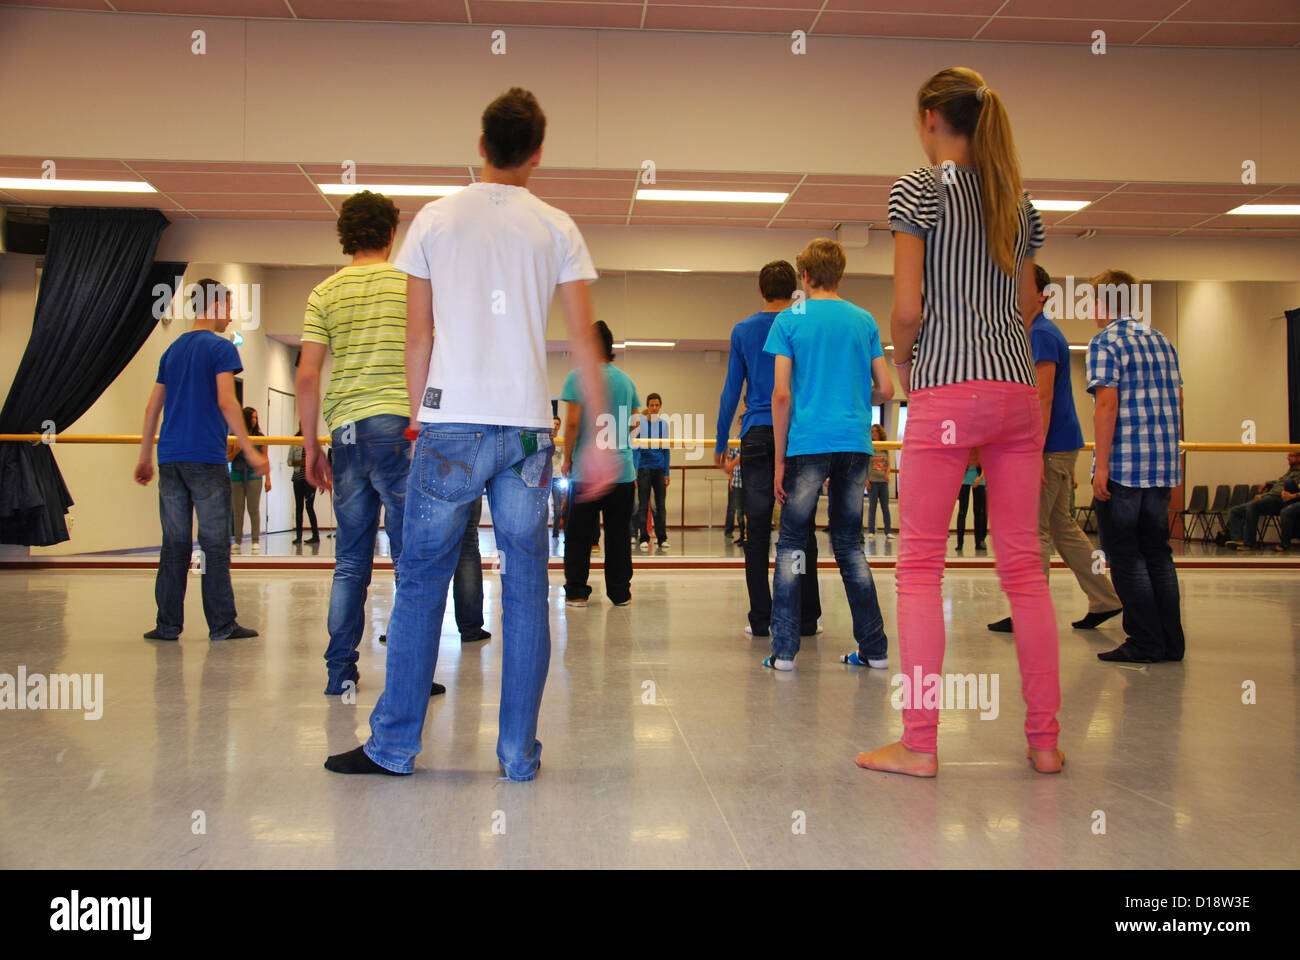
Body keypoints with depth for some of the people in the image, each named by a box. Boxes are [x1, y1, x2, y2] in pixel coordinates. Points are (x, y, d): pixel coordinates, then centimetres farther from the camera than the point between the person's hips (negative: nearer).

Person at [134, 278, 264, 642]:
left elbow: (152, 408, 18)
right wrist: (249, 451, -13)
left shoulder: (172, 350, 18)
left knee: (174, 544, 8)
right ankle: (221, 624, 2)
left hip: (170, 458, 6)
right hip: (206, 458, -6)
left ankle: (168, 624, 7)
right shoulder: (221, 348, -2)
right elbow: (226, 402, -14)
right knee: (215, 544, -1)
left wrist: (145, 458, 22)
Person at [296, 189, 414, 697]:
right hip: (400, 427, -3)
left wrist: (311, 445, 10)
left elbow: (307, 376, 3)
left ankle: (340, 669, 14)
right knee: (410, 558, 1)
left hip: (346, 432, 4)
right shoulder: (411, 283, 2)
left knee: (350, 561, 11)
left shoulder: (325, 293, 9)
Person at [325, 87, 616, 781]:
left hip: (450, 424, 0)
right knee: (525, 589, 6)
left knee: (421, 584, 7)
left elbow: (418, 336, 6)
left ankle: (393, 745, 12)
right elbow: (585, 342, 4)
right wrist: (599, 439, 8)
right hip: (528, 429, 1)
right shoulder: (557, 229, 8)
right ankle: (519, 753, 10)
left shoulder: (435, 219, 8)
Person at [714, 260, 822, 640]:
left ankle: (760, 619, 3)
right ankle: (806, 619, 8)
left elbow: (731, 391, 5)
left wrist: (721, 443, 11)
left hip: (757, 436, 0)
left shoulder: (743, 331, 5)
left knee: (758, 529, 2)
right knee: (802, 529, 5)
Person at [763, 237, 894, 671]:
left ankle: (784, 650, 0)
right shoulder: (864, 320, 10)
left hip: (808, 444, -3)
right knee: (849, 542, 12)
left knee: (791, 542, 3)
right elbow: (885, 389, 8)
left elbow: (781, 394, -5)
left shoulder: (790, 319, 1)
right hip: (855, 443, 4)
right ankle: (874, 648, 13)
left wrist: (780, 459, -1)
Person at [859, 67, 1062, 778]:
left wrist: (903, 357, 9)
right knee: (1023, 564, 8)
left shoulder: (919, 189, -2)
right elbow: (1026, 307, 18)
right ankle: (1045, 738, 11)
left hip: (946, 393, -6)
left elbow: (909, 306, -8)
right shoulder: (1018, 201, 16)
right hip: (1017, 390, 6)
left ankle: (919, 743, 0)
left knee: (920, 564, -1)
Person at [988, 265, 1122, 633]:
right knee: (1063, 527, 14)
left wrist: (1036, 452, -24)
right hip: (1061, 446, 10)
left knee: (1033, 532, -5)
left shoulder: (1040, 334, -12)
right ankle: (1105, 599, 17)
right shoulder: (1041, 332, 18)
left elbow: (1043, 398, -20)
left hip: (1051, 448, -10)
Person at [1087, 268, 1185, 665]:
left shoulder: (1105, 342, -8)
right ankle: (1171, 642, 15)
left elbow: (1107, 403, -17)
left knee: (1125, 555, 1)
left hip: (1123, 466, -7)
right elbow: (1177, 400, 17)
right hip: (1163, 467, 7)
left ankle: (1145, 642, 1)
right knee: (1157, 551, 13)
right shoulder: (1162, 341, 14)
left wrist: (1102, 465, -17)